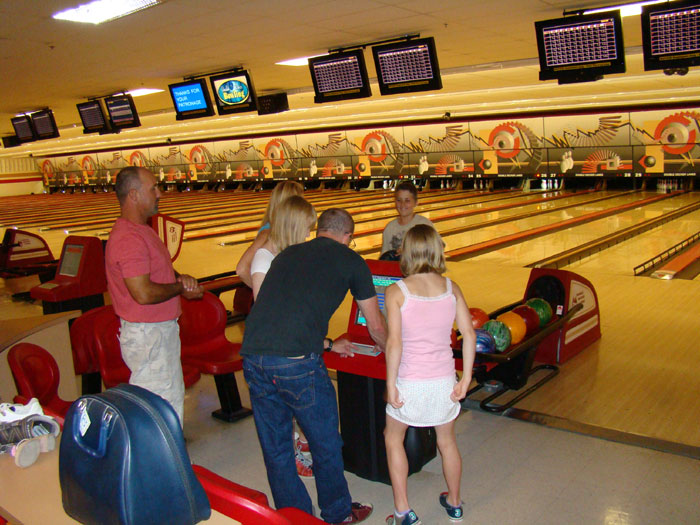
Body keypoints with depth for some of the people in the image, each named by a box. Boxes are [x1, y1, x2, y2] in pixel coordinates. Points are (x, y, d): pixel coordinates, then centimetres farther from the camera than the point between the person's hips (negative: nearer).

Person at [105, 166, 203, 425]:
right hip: (147, 336, -11)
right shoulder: (128, 238, -23)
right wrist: (181, 287, -13)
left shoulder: (142, 230, 11)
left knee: (173, 395, 22)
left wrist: (180, 278, -2)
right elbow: (144, 293, -29)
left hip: (162, 329, 11)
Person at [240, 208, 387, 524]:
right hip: (297, 362, -5)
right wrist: (389, 349, 40)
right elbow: (376, 326, 18)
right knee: (325, 443, 18)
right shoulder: (350, 260, 10)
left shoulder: (287, 255, 23)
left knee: (275, 448, 20)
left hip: (253, 356, 5)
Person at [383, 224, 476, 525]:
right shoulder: (451, 288, -2)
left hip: (410, 384, -3)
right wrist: (466, 380, 2)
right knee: (447, 441, 25)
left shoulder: (396, 292, -13)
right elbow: (469, 334, -4)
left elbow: (394, 342, -19)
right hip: (444, 381, 4)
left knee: (393, 438, 21)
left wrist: (391, 385, -10)